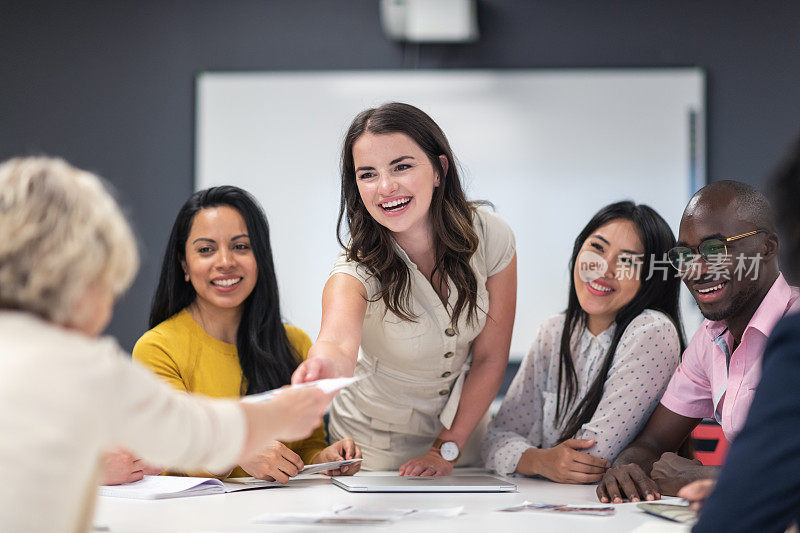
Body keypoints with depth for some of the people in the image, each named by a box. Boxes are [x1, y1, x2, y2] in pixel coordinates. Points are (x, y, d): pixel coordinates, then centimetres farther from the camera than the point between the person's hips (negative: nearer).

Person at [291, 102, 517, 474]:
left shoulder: (490, 237, -16)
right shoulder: (358, 269, -24)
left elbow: (490, 358, -7)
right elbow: (338, 339, -47)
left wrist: (446, 449, -12)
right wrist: (326, 365, -70)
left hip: (462, 429, 1)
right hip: (375, 441, -1)